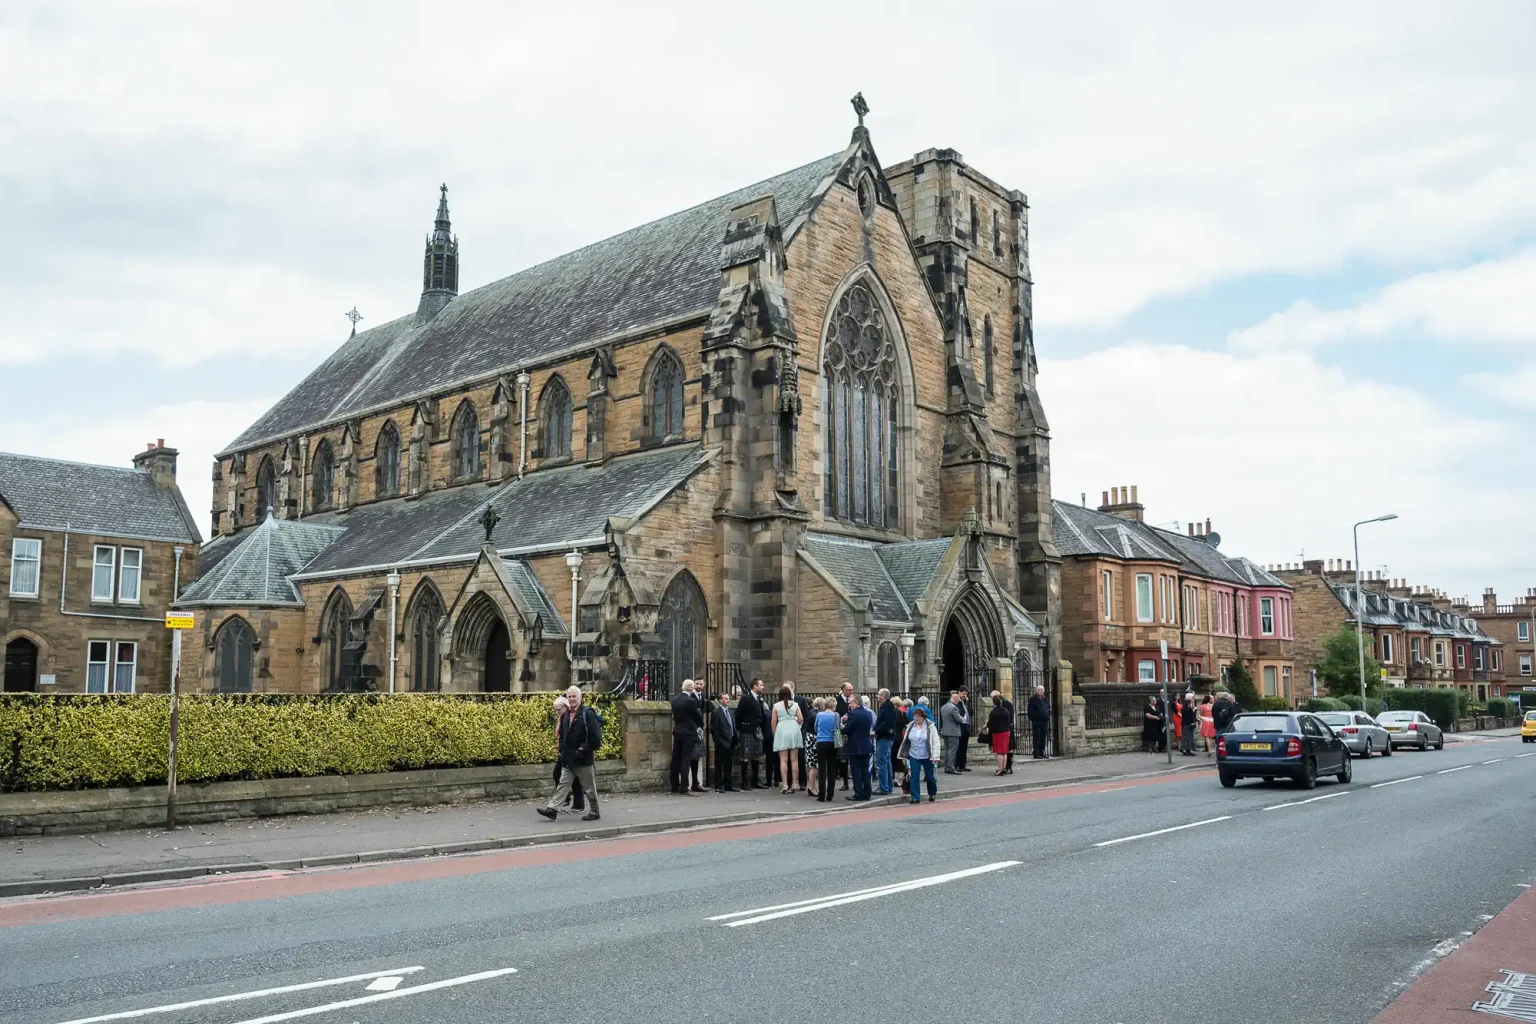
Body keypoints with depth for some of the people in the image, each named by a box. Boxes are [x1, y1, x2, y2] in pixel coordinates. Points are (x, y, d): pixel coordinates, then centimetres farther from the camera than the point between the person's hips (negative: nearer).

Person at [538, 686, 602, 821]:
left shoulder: (587, 713, -11)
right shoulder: (566, 715, 12)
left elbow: (595, 737, -15)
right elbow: (562, 735, 22)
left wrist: (583, 749, -16)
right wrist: (562, 750, 8)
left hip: (583, 759, -6)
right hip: (568, 759, 6)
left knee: (589, 787, 4)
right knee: (563, 784, 4)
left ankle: (594, 812, 15)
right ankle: (551, 809, 0)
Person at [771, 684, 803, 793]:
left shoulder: (776, 706, 0)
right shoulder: (795, 705, 5)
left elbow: (773, 722, -1)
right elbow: (800, 719, 1)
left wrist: (774, 734, 12)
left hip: (781, 731, -2)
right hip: (794, 730, 2)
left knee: (783, 760, -1)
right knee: (794, 759, 8)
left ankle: (785, 785, -7)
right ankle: (794, 784, 9)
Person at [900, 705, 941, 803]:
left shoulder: (930, 726, -8)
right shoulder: (910, 726, 4)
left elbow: (936, 742, -9)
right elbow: (905, 741, 10)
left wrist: (935, 755, -15)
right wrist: (904, 755, 9)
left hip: (927, 756, -3)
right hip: (913, 756, 3)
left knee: (930, 776, 11)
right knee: (914, 777, -1)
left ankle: (932, 794, 33)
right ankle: (915, 798, 4)